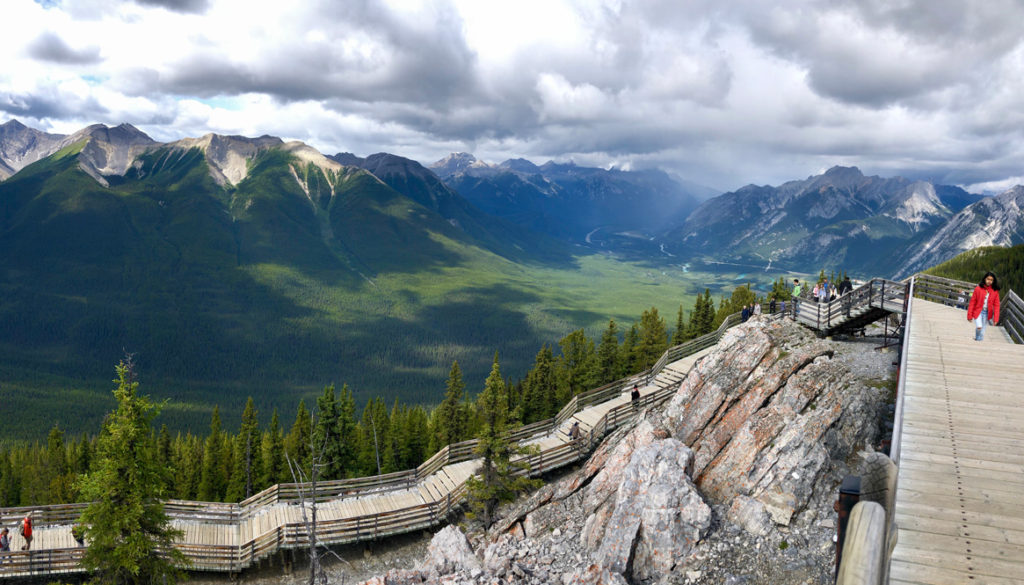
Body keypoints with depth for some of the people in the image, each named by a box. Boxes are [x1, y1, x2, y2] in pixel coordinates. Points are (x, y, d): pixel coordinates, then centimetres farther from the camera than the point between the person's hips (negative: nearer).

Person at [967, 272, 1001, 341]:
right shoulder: (978, 289, -5)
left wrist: (996, 318, -5)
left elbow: (996, 305, 2)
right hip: (978, 311, -2)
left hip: (987, 313, 2)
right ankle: (976, 337, 5)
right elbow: (972, 302, -2)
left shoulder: (995, 291, 1)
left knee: (982, 331, 5)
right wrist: (970, 315, -3)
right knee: (979, 327, -23)